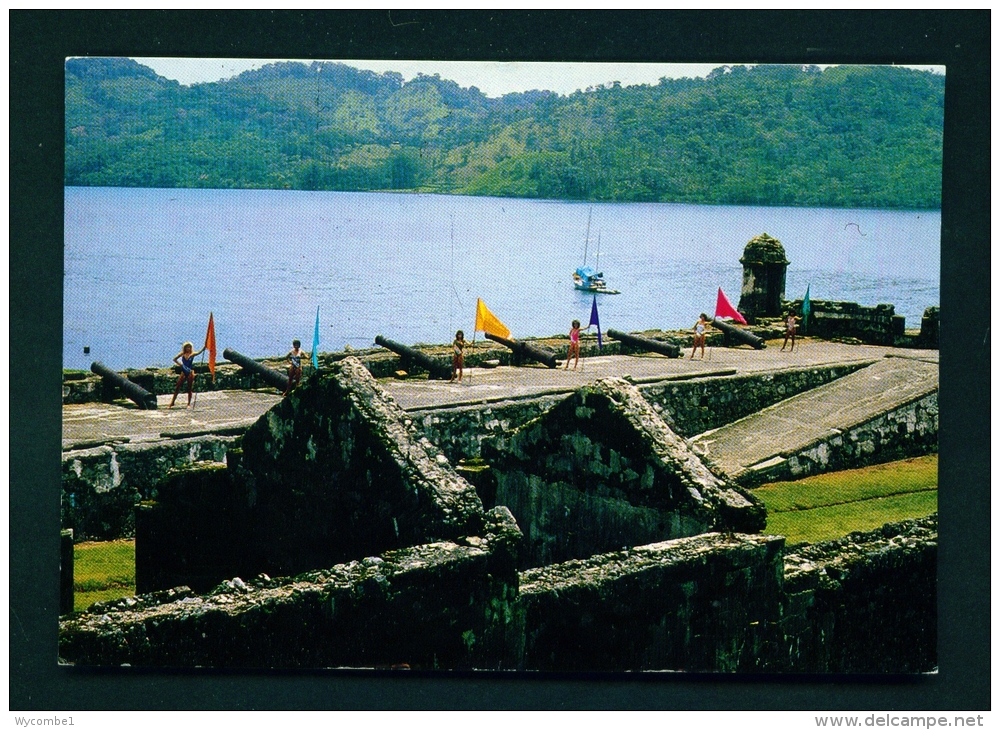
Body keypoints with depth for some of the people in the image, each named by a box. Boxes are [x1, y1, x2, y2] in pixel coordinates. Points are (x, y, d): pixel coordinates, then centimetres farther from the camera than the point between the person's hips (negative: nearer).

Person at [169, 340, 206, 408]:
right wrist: (180, 364, -2)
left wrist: (204, 347, -40)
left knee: (190, 388, 2)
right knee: (177, 387, 2)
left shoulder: (192, 354, -5)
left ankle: (189, 403, 9)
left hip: (190, 372, -2)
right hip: (184, 372, 2)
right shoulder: (182, 354, 1)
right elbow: (175, 359, 10)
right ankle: (172, 402, 8)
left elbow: (199, 352, -23)